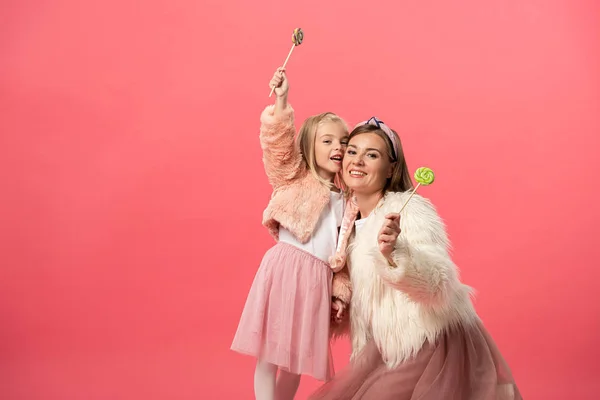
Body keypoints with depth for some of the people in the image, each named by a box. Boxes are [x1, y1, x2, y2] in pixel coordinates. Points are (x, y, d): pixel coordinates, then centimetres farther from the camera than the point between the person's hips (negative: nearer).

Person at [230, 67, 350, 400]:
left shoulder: (344, 198, 17)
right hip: (285, 268, -5)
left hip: (318, 278, 5)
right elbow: (279, 142, -11)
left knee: (299, 354, 11)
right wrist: (281, 102, -21)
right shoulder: (295, 177, 5)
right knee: (269, 350, -5)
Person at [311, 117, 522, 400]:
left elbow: (439, 287, -28)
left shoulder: (410, 209, -16)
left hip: (436, 346, -7)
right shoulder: (351, 217, 6)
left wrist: (395, 253, -42)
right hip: (391, 348, 8)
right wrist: (340, 302, 2)